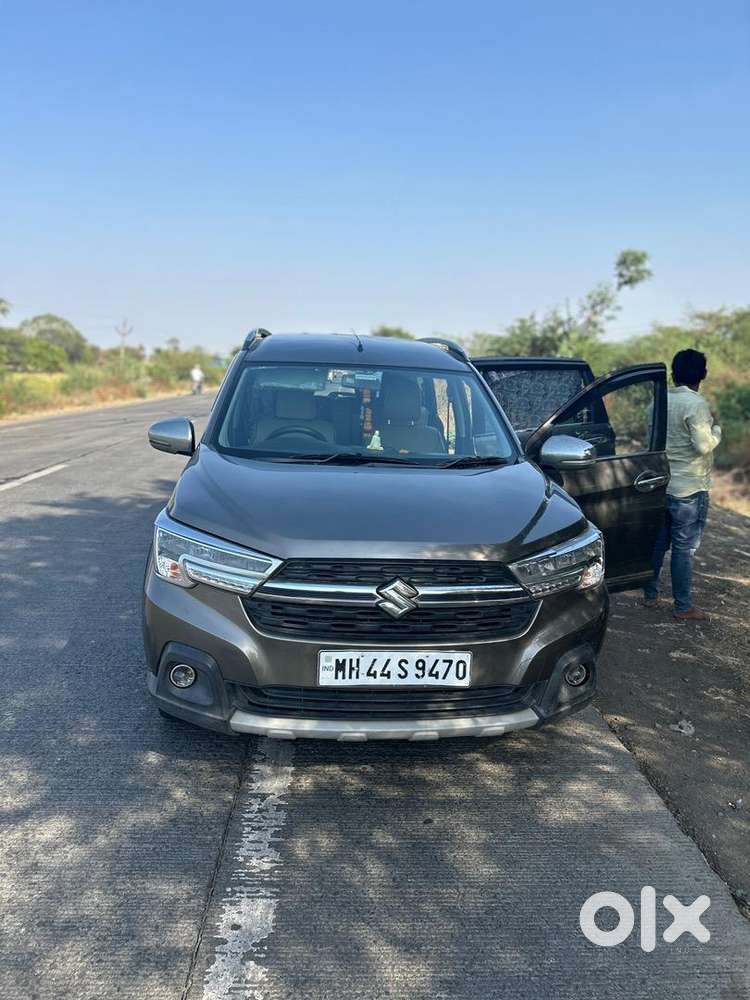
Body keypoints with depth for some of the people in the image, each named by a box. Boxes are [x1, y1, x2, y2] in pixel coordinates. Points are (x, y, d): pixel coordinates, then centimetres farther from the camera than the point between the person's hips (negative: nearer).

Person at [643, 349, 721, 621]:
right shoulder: (696, 404, -16)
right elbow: (704, 445, -20)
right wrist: (716, 430, -2)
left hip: (661, 484, 7)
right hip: (689, 488, -7)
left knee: (658, 542, 15)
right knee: (684, 548, 0)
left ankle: (650, 595, 24)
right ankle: (683, 608, 8)